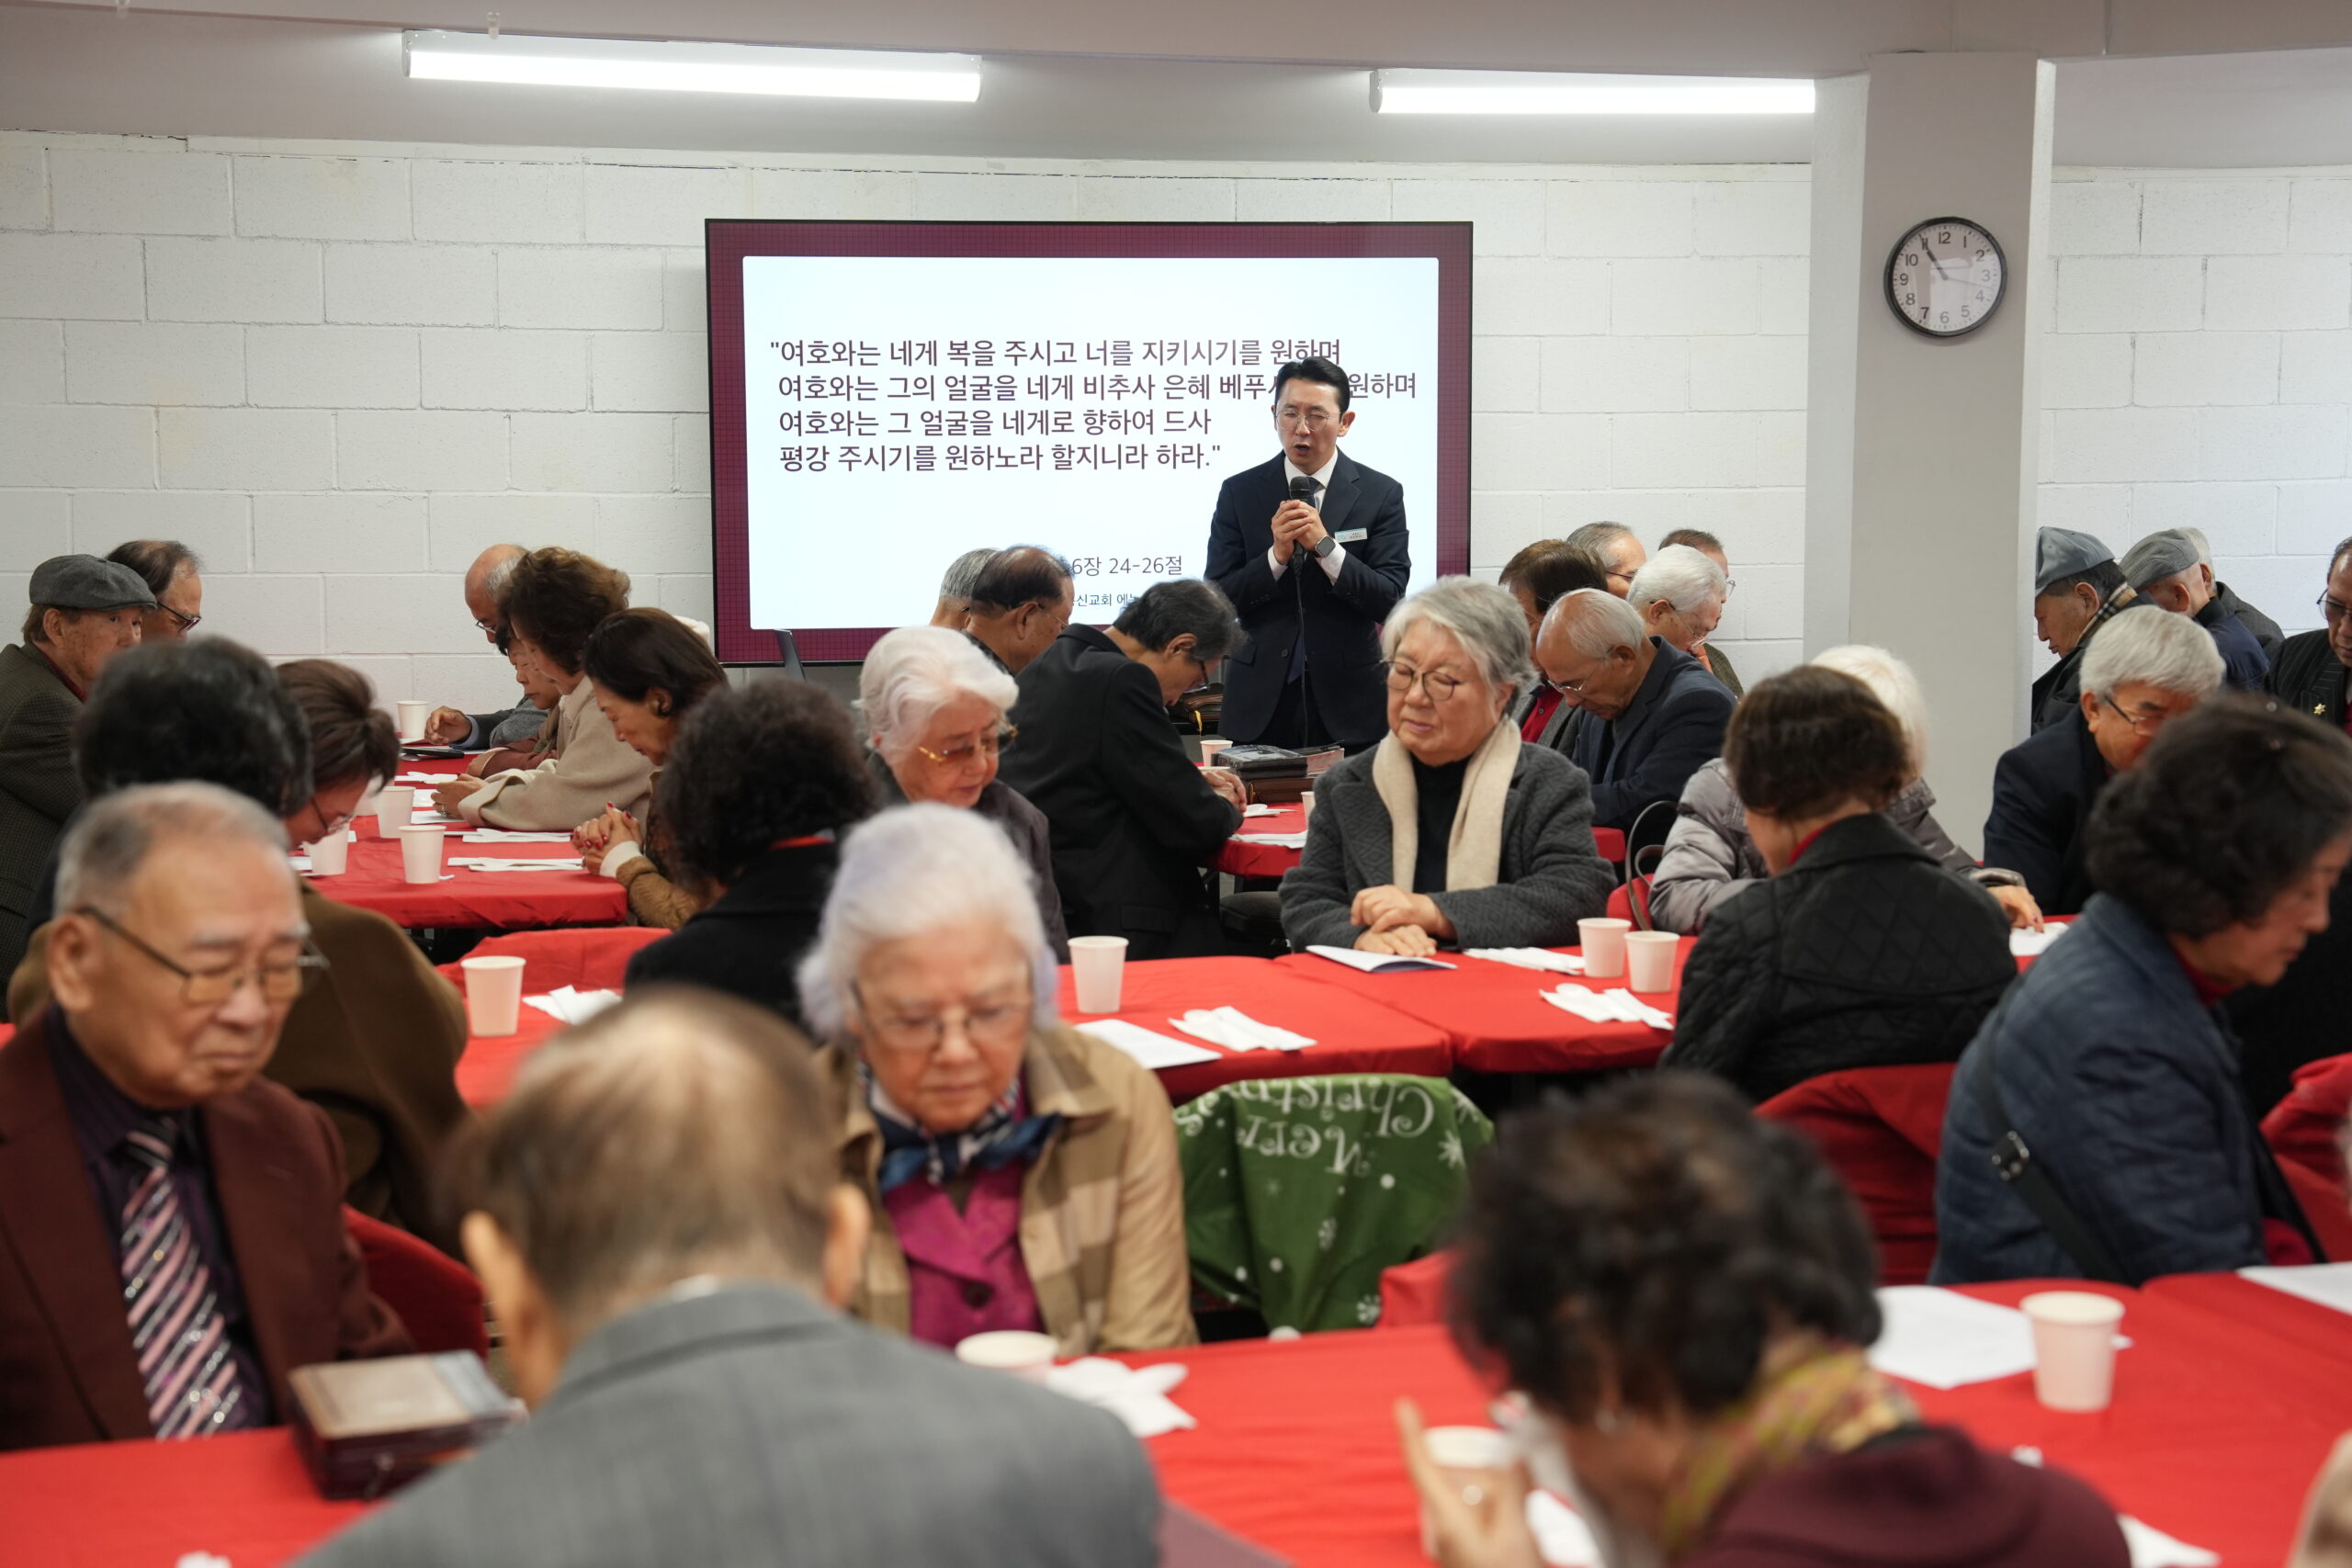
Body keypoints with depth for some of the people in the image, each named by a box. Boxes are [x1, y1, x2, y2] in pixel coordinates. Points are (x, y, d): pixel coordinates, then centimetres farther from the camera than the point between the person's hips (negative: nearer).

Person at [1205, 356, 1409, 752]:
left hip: (1347, 703, -1)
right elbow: (1217, 601, -2)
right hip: (1261, 701, 1)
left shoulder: (1381, 494, 0)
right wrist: (1276, 556, -17)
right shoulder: (1239, 492, 3)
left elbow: (1391, 601, -7)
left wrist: (1325, 545, -18)